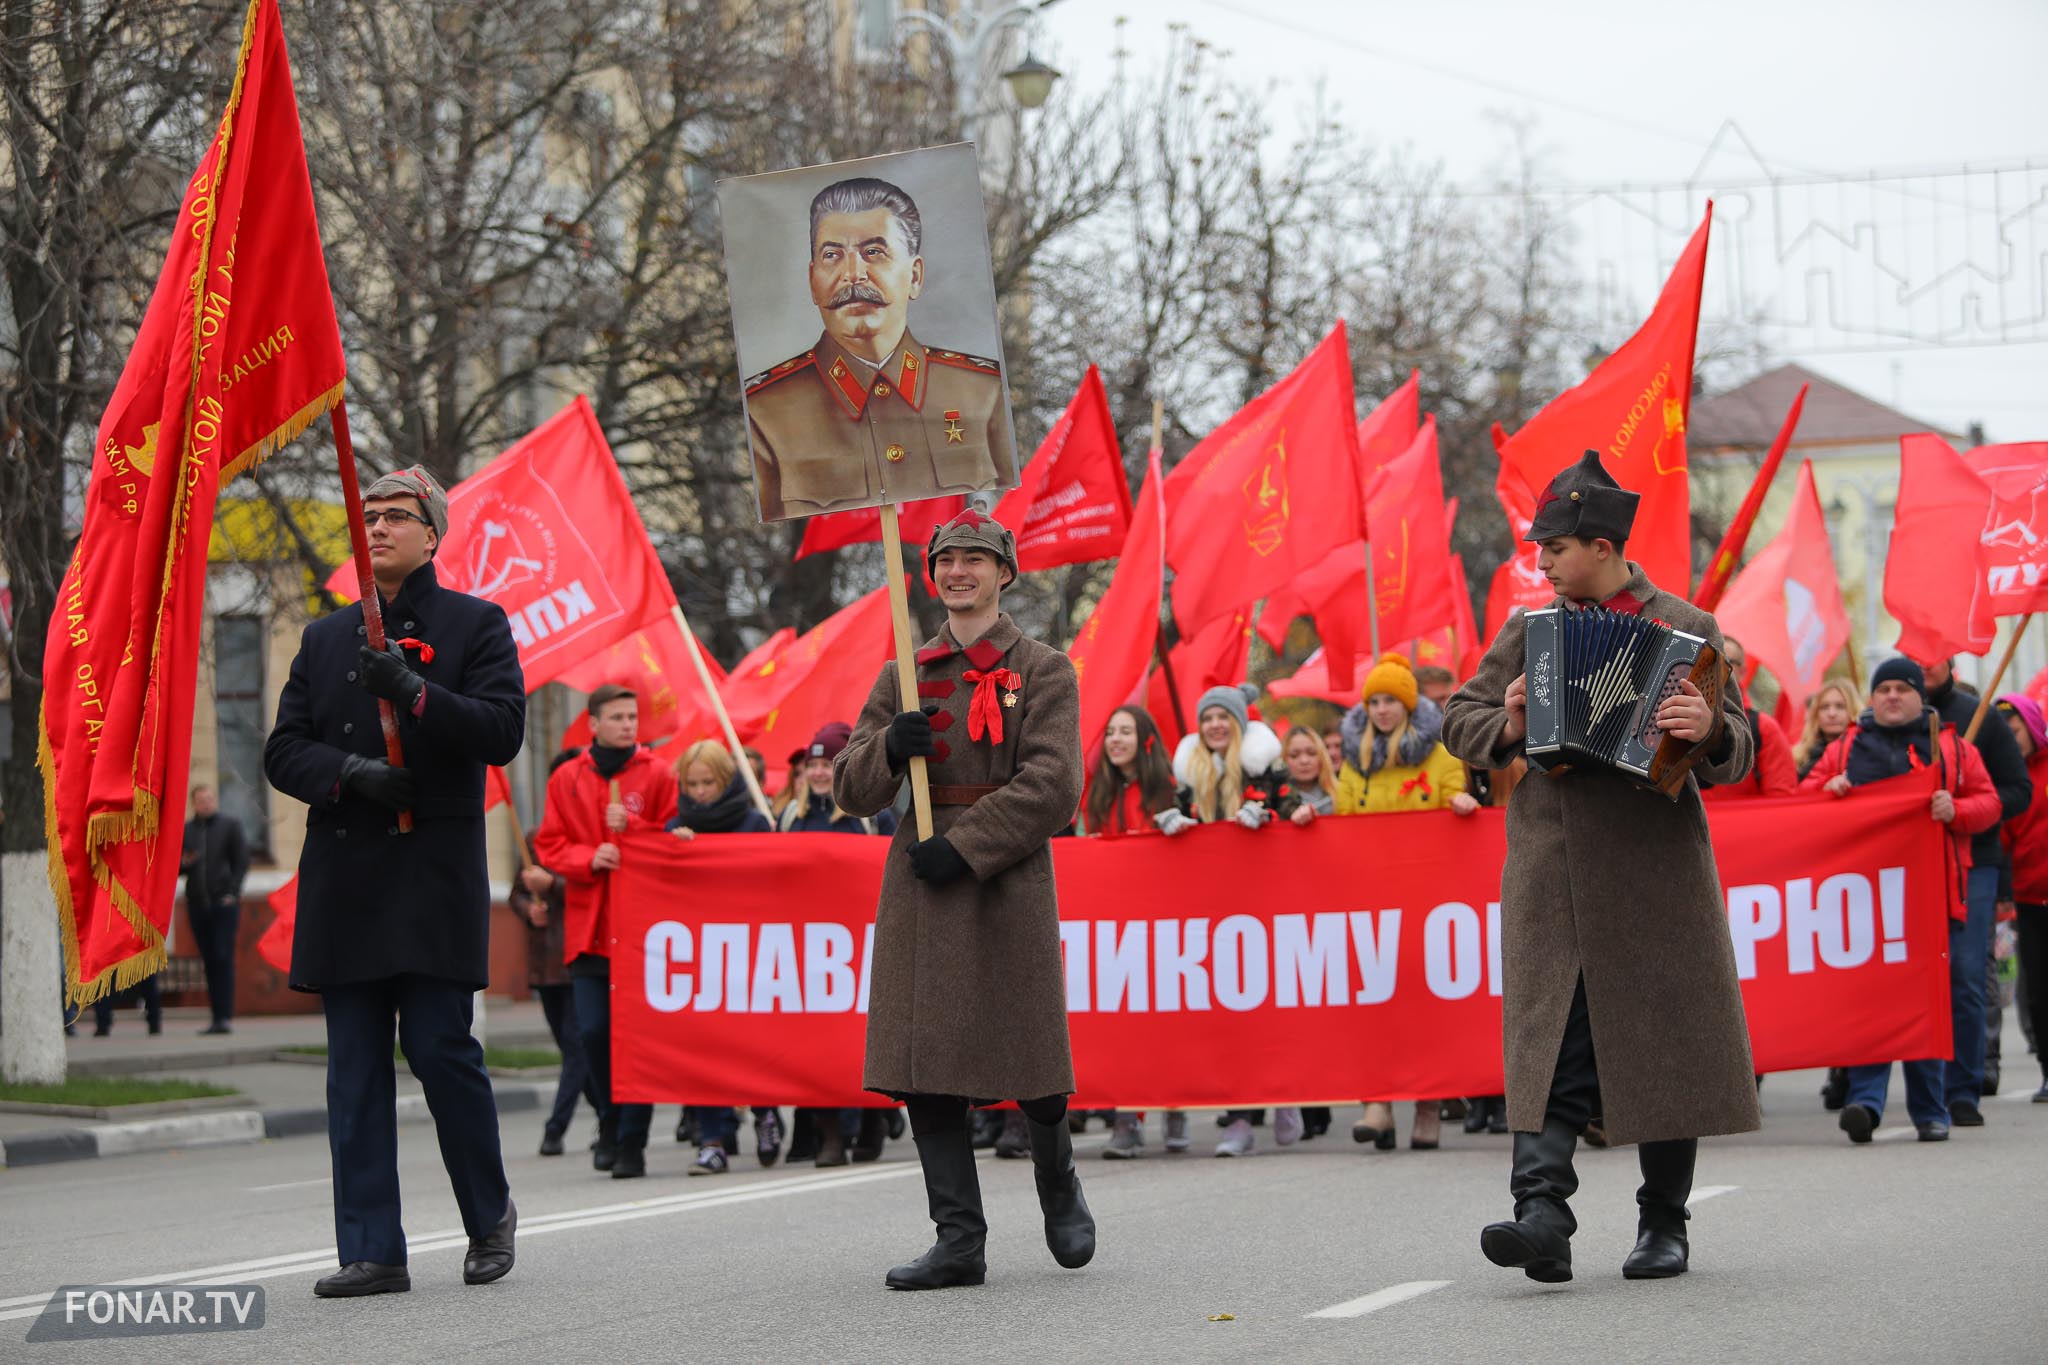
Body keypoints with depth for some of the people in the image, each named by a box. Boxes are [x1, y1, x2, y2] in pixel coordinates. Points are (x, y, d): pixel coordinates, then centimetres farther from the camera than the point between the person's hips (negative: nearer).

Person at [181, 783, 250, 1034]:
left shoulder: (230, 825, 7)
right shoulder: (185, 830, 14)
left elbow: (241, 862, 4)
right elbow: (173, 869, 16)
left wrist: (232, 893, -7)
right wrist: (183, 862, -7)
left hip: (223, 902, -3)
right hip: (198, 904, 3)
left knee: (223, 958, -12)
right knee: (209, 961, 2)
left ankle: (225, 1017, -14)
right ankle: (217, 1017, 3)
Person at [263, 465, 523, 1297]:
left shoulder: (475, 625, 5)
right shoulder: (325, 639, 17)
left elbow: (502, 731, -7)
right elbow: (284, 751, 11)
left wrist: (413, 692, -20)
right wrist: (351, 773, -9)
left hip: (435, 879, -4)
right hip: (344, 879, 4)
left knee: (440, 1048, -8)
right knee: (354, 1070, 1)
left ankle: (490, 1214, 14)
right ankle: (372, 1252, 2)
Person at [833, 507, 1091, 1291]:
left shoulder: (1042, 670, 3)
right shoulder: (904, 677, 14)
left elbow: (1052, 784, -9)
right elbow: (851, 790, 12)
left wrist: (966, 846, -16)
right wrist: (890, 748, -10)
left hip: (1009, 880, -3)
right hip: (921, 885, 3)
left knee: (1026, 1049, 0)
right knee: (924, 1060, -4)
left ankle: (1060, 1190, 29)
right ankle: (959, 1239, -2)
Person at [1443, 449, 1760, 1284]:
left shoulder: (1685, 630, 3)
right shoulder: (1529, 632, 12)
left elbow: (1737, 753, -1)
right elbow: (1459, 721, 16)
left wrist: (1708, 732, -24)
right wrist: (1507, 729, -6)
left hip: (1654, 869, -2)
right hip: (1551, 874, 2)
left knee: (1663, 1047, 4)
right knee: (1550, 1050, -9)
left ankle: (1664, 1226, 16)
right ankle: (1543, 1214, -18)